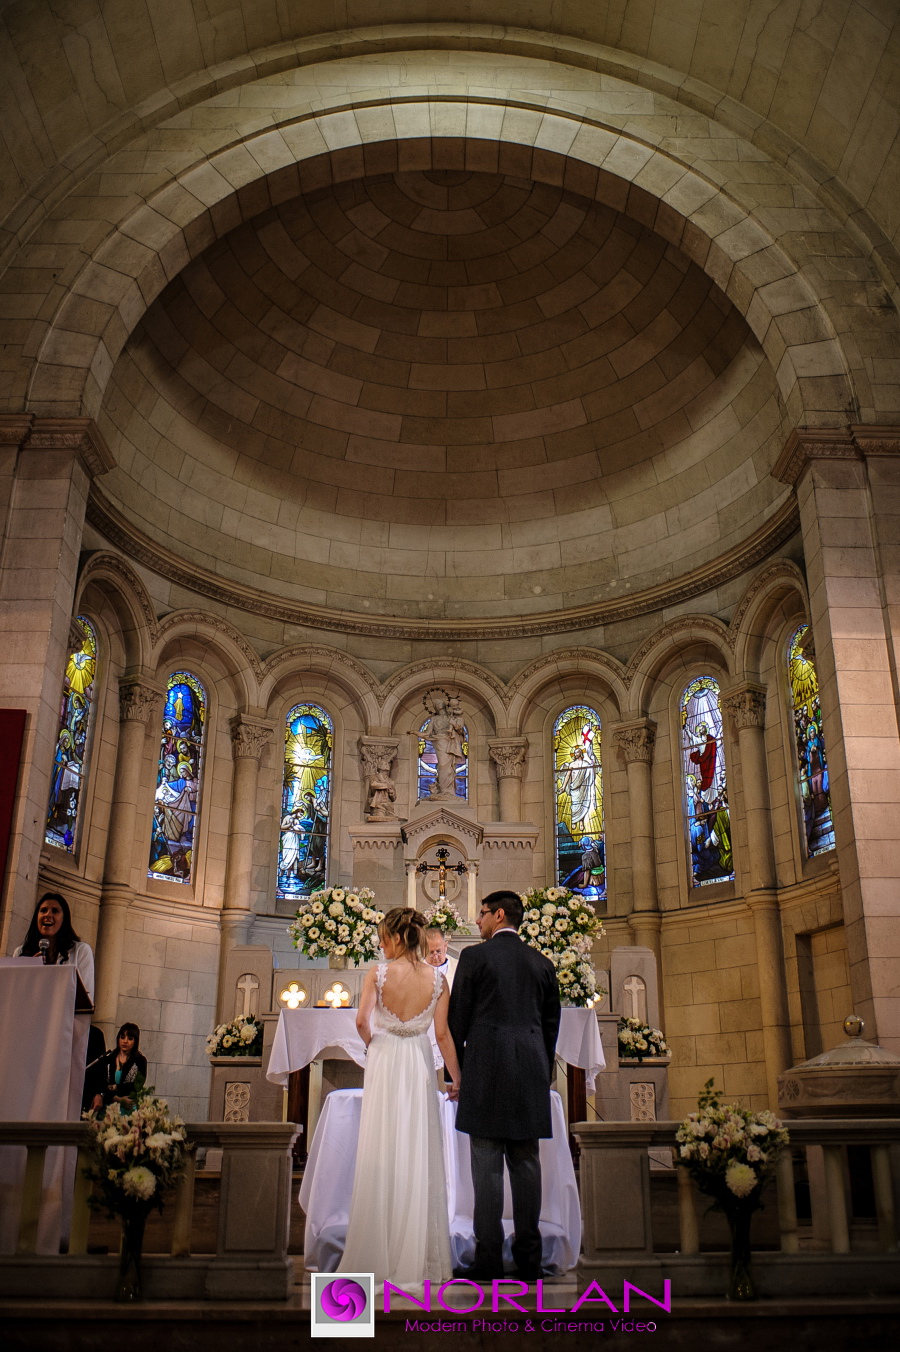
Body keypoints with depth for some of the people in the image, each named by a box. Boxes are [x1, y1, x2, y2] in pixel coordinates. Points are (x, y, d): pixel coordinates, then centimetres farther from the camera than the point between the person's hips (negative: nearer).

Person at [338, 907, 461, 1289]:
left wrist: (370, 1041, 2)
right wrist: (457, 1078, 7)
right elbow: (443, 1034, -2)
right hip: (419, 1068, 2)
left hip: (383, 1063, -1)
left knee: (381, 1157, 8)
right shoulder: (437, 978, -4)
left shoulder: (378, 973, -11)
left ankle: (377, 1254, 16)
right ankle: (419, 1257, 15)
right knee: (419, 1157, 8)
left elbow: (361, 1020, -20)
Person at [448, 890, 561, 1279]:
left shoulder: (474, 956, -2)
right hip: (532, 1072, 5)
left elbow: (457, 1017, -1)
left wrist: (455, 1071, 9)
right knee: (526, 1163, 9)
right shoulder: (542, 962, 11)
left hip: (486, 1070, -5)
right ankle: (528, 1257, 12)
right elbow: (552, 1023, 14)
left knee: (487, 1165, -1)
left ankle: (488, 1258, 0)